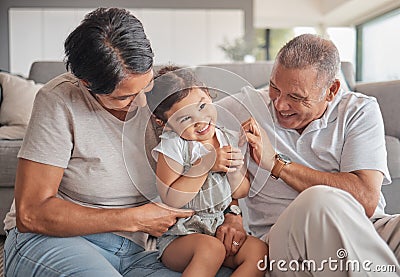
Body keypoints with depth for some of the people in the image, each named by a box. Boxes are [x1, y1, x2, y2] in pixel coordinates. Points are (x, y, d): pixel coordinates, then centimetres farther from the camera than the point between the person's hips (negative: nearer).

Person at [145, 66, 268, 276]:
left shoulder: (230, 140, 3)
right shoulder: (173, 146, -10)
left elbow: (241, 193, 7)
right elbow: (171, 200, -18)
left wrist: (234, 168, -14)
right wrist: (206, 164, -21)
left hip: (223, 228, 5)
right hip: (180, 235, -5)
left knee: (258, 250, -19)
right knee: (210, 247, -34)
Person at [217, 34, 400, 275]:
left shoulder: (359, 111, 4)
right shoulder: (248, 106, 6)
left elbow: (366, 199, -9)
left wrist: (276, 164, -11)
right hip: (285, 236, 1)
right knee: (320, 200, -35)